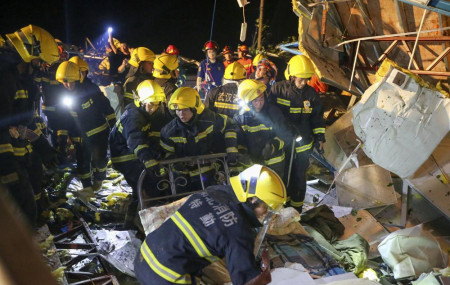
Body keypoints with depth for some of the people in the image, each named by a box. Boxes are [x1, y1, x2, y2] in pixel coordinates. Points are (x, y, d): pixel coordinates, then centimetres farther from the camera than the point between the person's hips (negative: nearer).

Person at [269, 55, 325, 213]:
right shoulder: (278, 89, -8)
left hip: (302, 145, 1)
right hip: (281, 143, -1)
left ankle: (296, 206, 24)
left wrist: (320, 137, 10)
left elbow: (317, 117, 9)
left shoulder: (311, 93, -1)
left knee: (299, 177, 9)